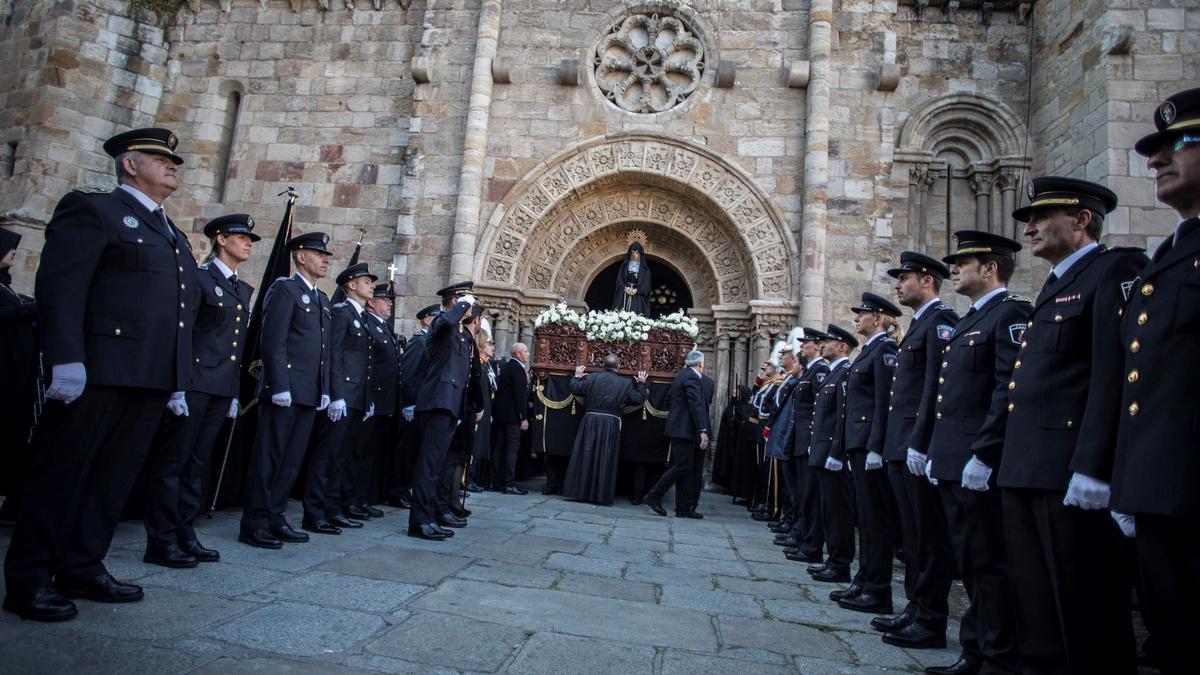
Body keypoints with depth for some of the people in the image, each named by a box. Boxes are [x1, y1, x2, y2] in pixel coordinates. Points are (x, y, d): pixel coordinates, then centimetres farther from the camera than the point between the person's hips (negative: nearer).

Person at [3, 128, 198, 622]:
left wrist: (179, 380, 15)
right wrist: (66, 360, -19)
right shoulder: (92, 209, 1)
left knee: (113, 479, 11)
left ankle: (82, 568, 20)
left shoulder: (174, 235, 23)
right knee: (62, 475, 2)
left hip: (152, 379, 7)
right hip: (97, 373, -7)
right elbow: (59, 286, -10)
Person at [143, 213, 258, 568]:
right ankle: (161, 542, 6)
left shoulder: (245, 290, 18)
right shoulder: (199, 278, -4)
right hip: (195, 383, -7)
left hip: (223, 388, 7)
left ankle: (185, 535, 19)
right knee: (172, 461, -1)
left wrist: (236, 393, 15)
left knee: (197, 463, 11)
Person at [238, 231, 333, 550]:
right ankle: (254, 524, 8)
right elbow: (273, 342, -13)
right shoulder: (285, 289, -5)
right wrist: (279, 387, -19)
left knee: (292, 460, 12)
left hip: (310, 395, 8)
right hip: (284, 392, -8)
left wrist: (325, 390, 12)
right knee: (269, 458, -1)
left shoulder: (322, 299, 19)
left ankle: (275, 518, 21)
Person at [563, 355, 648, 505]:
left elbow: (575, 389, 2)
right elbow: (638, 399, 3)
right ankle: (602, 495, 7)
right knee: (606, 459, 4)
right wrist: (641, 383, 19)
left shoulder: (591, 378, 0)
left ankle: (580, 491, 11)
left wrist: (577, 377, 21)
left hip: (590, 421, 1)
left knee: (585, 456, 8)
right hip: (611, 424, -1)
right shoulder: (625, 383, -1)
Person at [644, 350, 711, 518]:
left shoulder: (682, 375, 17)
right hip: (685, 429, -10)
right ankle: (654, 496, -4)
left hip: (679, 427, 10)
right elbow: (696, 405, -21)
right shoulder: (692, 378, -13)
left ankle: (684, 508, 11)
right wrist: (703, 431, -25)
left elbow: (668, 398, 24)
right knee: (682, 466, -8)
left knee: (685, 468, 9)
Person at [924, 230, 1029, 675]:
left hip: (981, 466, -10)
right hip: (953, 466, 10)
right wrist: (936, 453, 17)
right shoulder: (969, 321, 20)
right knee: (970, 565, 16)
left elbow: (1009, 390, -19)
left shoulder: (1011, 313, -9)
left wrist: (982, 455, -22)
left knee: (992, 566, 0)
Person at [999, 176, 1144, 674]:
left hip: (1070, 474, -9)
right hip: (1025, 472, 9)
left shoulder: (1114, 269, -6)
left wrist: (1092, 468, -22)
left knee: (1086, 613, 2)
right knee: (1036, 606, 16)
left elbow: (1113, 375, -17)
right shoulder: (1055, 288, 21)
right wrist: (1011, 461, 18)